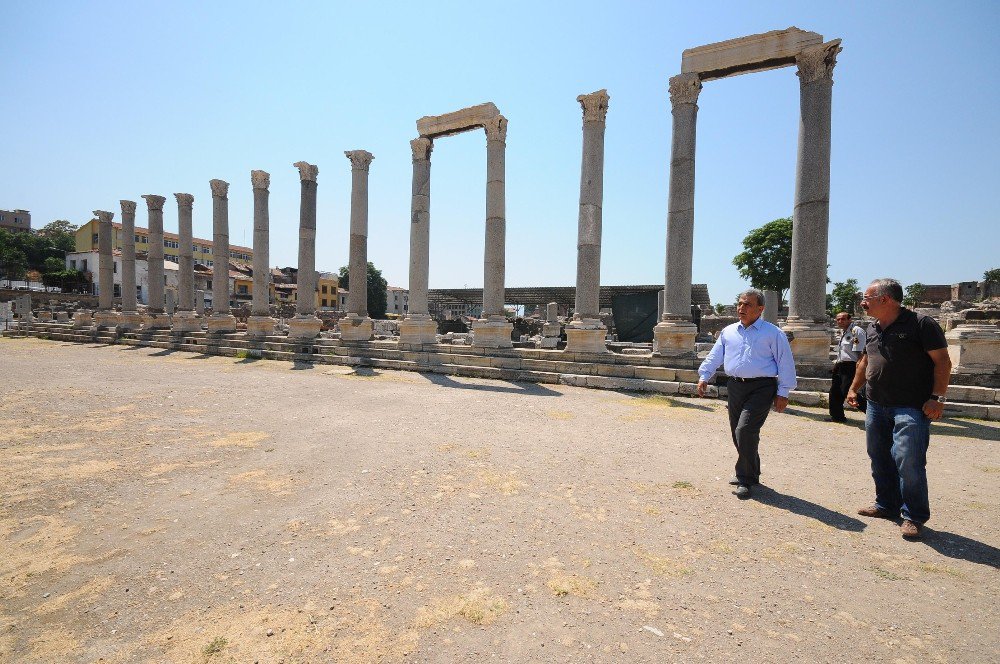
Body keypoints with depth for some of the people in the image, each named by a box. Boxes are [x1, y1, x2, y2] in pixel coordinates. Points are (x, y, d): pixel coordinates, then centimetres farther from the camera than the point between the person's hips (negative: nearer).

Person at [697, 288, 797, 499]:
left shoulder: (773, 333, 0)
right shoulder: (728, 332, 14)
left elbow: (785, 363, 0)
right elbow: (715, 356, 14)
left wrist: (783, 393, -4)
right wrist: (704, 376, 2)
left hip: (761, 388, -5)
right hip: (735, 386, 6)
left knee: (745, 430, -16)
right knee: (737, 433, 11)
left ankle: (745, 479, -1)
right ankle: (750, 473, 31)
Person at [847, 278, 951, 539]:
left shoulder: (921, 324, -9)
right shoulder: (873, 328, 11)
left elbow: (942, 361, -11)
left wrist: (937, 397, -17)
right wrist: (854, 388, 21)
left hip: (911, 408, -7)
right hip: (876, 405, 7)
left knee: (909, 462, -8)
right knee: (880, 459, 13)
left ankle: (914, 517, 8)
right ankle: (887, 505, 27)